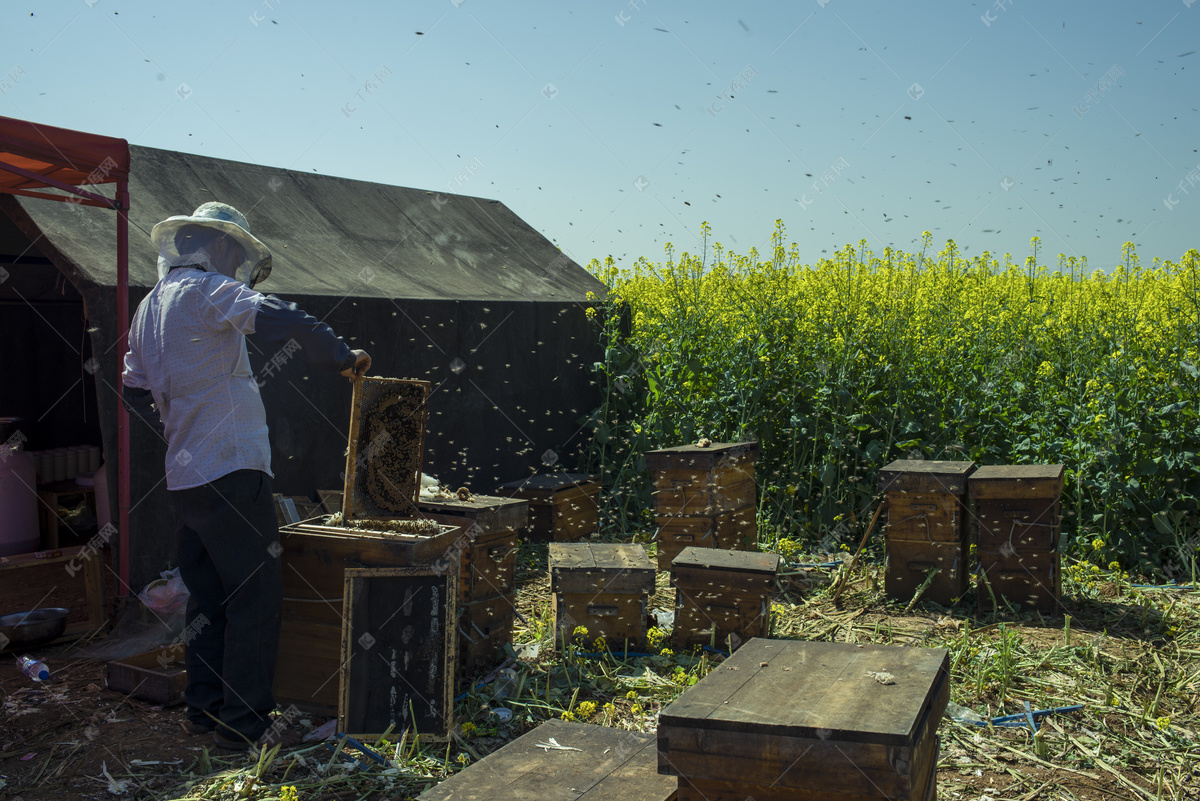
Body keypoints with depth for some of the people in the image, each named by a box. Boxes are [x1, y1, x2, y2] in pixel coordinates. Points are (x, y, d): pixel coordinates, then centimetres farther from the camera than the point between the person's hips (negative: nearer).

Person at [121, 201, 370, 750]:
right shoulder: (209, 289, -9)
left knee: (209, 595, 16)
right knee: (255, 594, -3)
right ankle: (243, 723, 0)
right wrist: (343, 359, -12)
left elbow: (134, 387, 26)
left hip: (186, 474, 9)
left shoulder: (151, 304, 18)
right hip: (230, 470, -9)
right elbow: (283, 322, -24)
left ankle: (205, 710, 24)